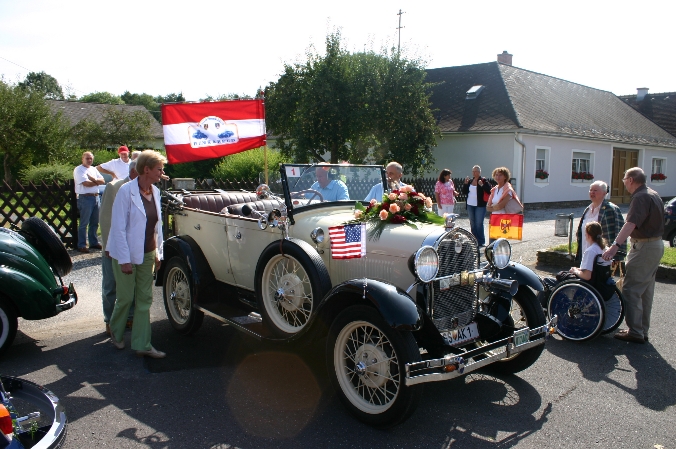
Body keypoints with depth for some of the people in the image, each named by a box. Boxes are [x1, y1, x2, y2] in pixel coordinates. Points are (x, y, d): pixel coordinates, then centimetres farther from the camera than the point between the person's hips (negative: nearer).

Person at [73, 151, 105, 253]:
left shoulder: (93, 169, 17)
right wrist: (97, 181, -1)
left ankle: (94, 242, 23)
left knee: (94, 223, 13)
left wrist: (93, 179, -10)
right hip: (85, 198, -7)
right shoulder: (79, 170, -5)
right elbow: (86, 183, -17)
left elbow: (103, 181, 8)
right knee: (84, 223, -3)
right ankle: (81, 245, 3)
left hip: (96, 197, 7)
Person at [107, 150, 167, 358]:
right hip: (127, 255, -6)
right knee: (125, 298, 7)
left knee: (145, 300, 7)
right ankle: (115, 334, 34)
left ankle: (142, 345, 14)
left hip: (147, 254, 6)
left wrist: (158, 253, 10)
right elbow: (118, 228, -16)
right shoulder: (126, 191, -15)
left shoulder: (155, 192, 4)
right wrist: (124, 259, -18)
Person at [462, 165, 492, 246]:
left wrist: (482, 185, -25)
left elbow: (489, 191, -14)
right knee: (472, 224, 10)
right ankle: (474, 240, 19)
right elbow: (464, 192, 11)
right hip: (470, 206, 6)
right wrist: (465, 183, -2)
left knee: (479, 224, -7)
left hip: (480, 206, -6)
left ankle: (481, 242, 1)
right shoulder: (470, 181, 12)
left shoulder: (483, 180, -5)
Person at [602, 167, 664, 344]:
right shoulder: (653, 195, 14)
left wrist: (615, 246, -42)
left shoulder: (640, 197, -18)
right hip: (656, 245, 11)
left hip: (644, 247, -11)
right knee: (646, 291, 15)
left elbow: (631, 224, -32)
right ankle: (643, 330, 23)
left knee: (631, 290, -8)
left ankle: (635, 332, -6)